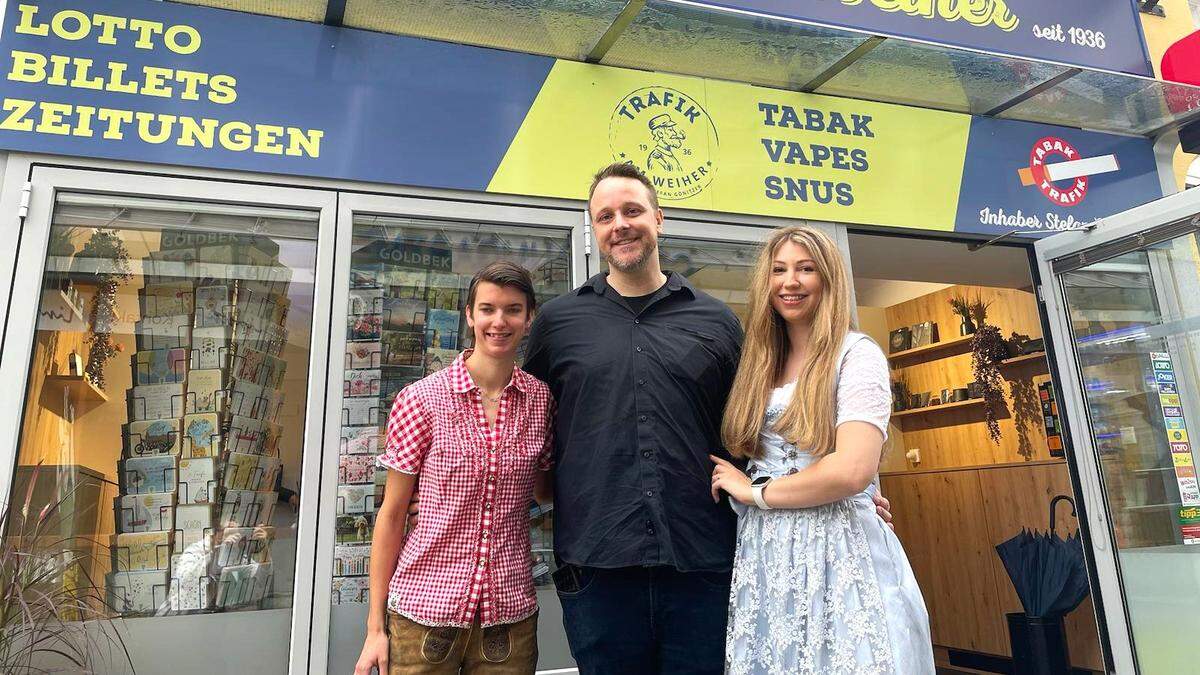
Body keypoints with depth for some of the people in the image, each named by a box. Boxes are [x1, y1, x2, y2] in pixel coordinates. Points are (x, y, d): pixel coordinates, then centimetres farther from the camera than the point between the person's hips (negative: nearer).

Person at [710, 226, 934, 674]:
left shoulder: (856, 355, -7)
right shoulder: (761, 365, 12)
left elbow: (853, 470, -19)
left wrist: (755, 492, -10)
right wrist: (739, 483, 0)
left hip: (837, 553, -5)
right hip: (763, 556, 5)